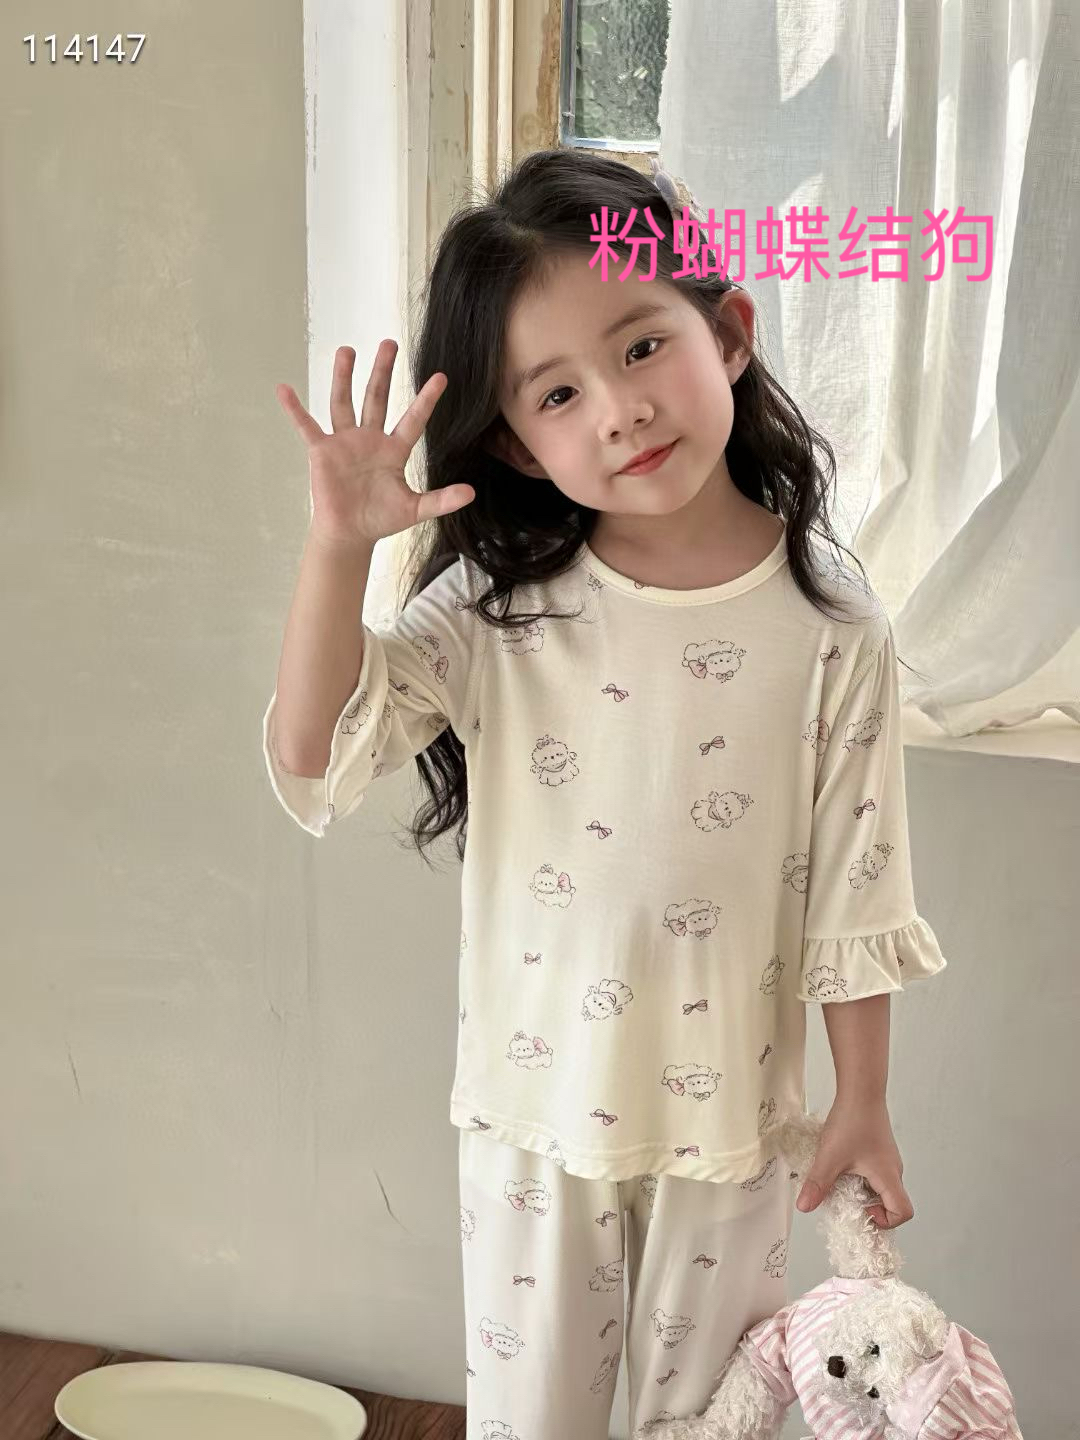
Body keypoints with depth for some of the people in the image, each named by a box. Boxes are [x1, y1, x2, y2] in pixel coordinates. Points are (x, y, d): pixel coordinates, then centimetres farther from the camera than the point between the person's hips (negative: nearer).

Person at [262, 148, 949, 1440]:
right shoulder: (500, 605, -13)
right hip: (534, 1102, 1)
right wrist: (338, 544, -32)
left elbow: (852, 894, -6)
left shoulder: (828, 624, -13)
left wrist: (860, 1104, 2)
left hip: (728, 1108, 0)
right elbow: (312, 763, -20)